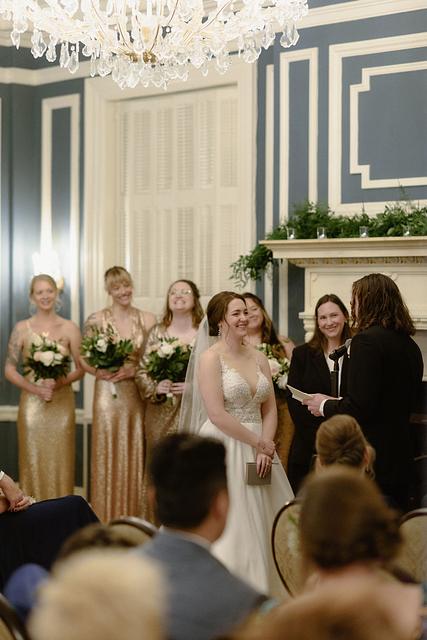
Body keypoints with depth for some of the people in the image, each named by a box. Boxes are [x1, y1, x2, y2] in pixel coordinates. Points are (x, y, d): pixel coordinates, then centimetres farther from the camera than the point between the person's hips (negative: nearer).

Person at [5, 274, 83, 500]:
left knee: (60, 462, 1)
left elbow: (80, 369, 4)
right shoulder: (22, 328, 1)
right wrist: (35, 388, -13)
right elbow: (9, 370, 1)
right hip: (32, 403, 0)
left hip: (62, 403, 0)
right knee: (33, 462, 0)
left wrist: (61, 382, -15)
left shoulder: (70, 328, 2)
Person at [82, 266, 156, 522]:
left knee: (135, 455, 5)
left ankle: (135, 519, 15)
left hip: (139, 394, 1)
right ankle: (107, 521, 10)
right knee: (108, 454, 0)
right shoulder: (96, 319, 1)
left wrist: (134, 370, -10)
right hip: (108, 393, -1)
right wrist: (99, 371, -14)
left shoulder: (148, 320, 4)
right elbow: (84, 359, 5)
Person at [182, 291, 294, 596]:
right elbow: (217, 413, -15)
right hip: (224, 448, -6)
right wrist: (258, 442, -12)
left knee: (262, 523, 6)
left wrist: (266, 447, -6)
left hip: (257, 447, 6)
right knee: (228, 525, -3)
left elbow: (270, 408, 9)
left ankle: (264, 592, 15)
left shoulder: (259, 357, 11)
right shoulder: (210, 358, -8)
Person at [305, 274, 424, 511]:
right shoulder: (411, 346, 11)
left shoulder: (367, 340, -14)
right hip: (401, 458, 8)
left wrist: (325, 406, -2)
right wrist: (338, 402, 18)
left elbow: (359, 408, -20)